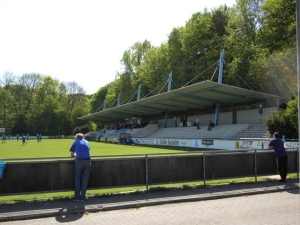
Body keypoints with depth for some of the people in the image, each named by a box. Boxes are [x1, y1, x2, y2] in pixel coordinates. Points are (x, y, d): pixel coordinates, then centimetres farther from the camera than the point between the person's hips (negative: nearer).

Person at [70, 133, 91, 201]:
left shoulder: (75, 143, 15)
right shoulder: (86, 142, 22)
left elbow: (72, 155, 18)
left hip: (79, 161, -2)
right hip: (87, 161, 2)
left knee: (77, 179, 11)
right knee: (85, 180, 8)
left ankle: (77, 196, 11)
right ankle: (83, 197, 10)